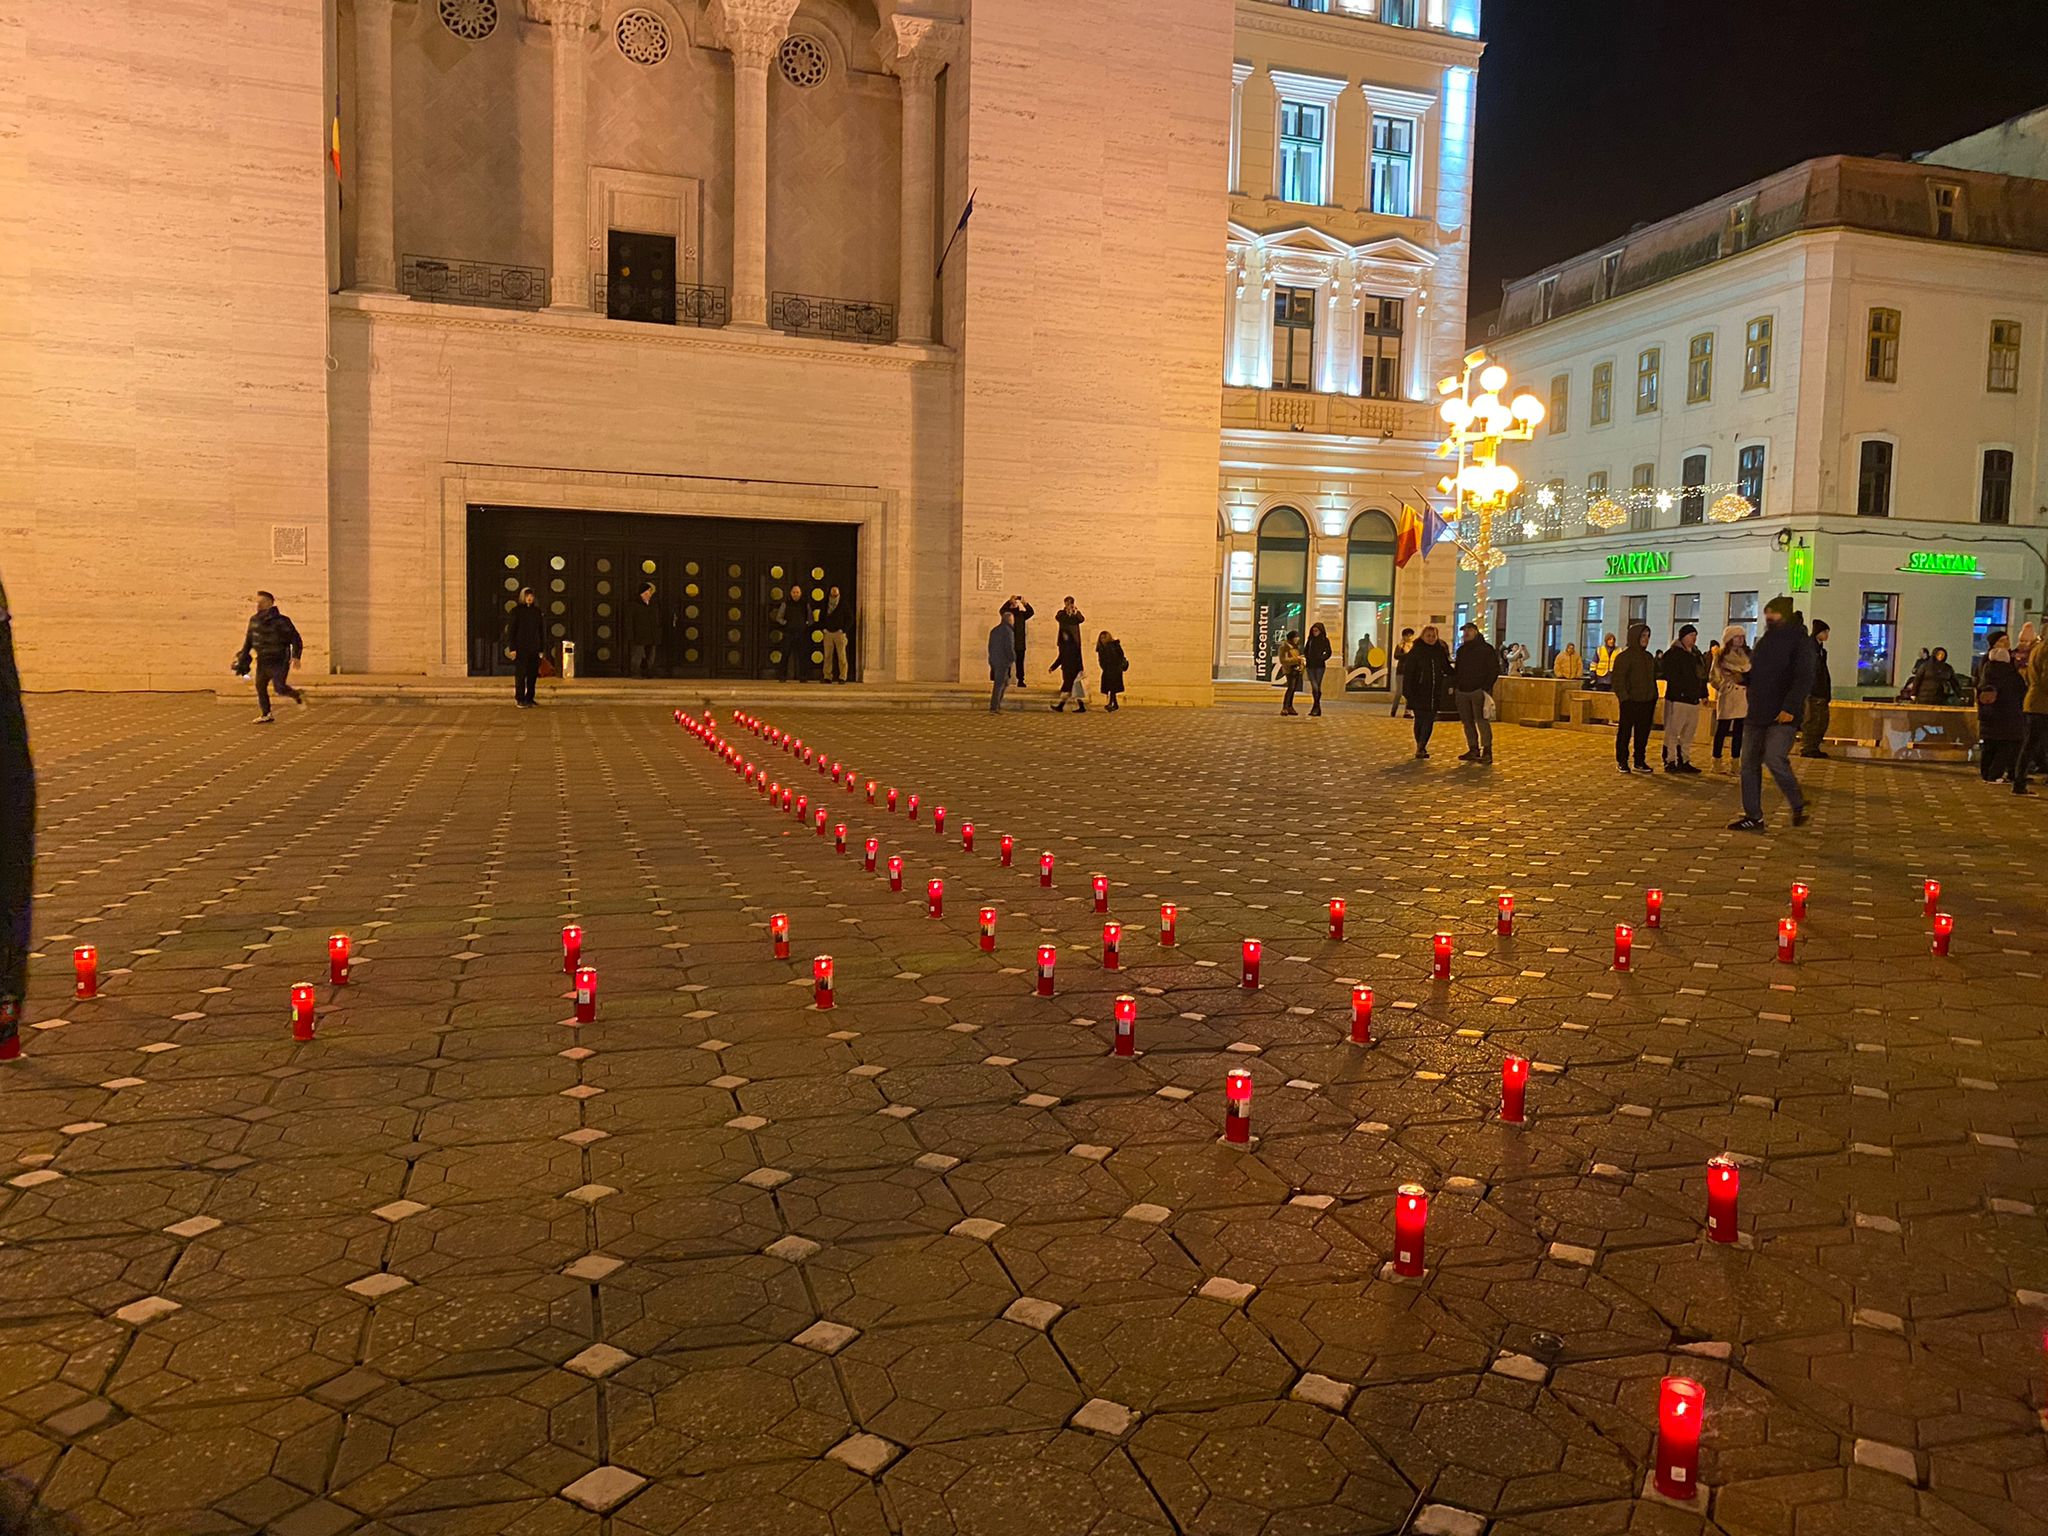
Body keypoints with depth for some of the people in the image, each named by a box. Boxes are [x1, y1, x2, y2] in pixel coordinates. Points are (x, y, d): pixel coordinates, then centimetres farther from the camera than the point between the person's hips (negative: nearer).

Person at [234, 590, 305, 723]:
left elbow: (295, 639, -12)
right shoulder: (254, 620, 7)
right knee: (260, 686, 7)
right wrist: (243, 655, 19)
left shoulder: (280, 621, -13)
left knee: (279, 687, -16)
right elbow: (249, 639, 20)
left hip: (279, 661, -7)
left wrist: (296, 656, -22)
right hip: (263, 661, 7)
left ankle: (297, 695, 15)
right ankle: (266, 715, 18)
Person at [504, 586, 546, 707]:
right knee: (520, 674, -2)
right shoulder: (516, 611, -2)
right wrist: (512, 648, -10)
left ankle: (529, 699, 13)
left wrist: (542, 648, 7)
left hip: (534, 649, 4)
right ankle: (520, 700, 3)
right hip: (520, 648, -4)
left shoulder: (537, 611, 9)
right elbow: (510, 630, -3)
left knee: (533, 675, 4)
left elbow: (542, 630, 12)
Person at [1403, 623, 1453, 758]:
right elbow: (1408, 672, -6)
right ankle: (1420, 747, 12)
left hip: (1435, 692, 3)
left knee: (1429, 720, -4)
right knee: (1420, 719, 1)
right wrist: (1407, 691, -13)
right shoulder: (1416, 651, -4)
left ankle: (1421, 747, -1)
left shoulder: (1441, 650, 8)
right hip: (1418, 692, -3)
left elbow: (1446, 668, 22)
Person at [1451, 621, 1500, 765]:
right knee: (1467, 722, 8)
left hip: (1479, 692, -7)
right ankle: (1473, 750, 15)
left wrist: (1486, 687, -14)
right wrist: (1454, 685, 10)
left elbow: (1494, 670, -6)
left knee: (1482, 721, -11)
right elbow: (1456, 670, 24)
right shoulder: (1462, 650, 18)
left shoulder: (1486, 649, -2)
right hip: (1462, 691, 7)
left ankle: (1487, 752, -11)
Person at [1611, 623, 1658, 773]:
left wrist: (1654, 698, 14)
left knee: (1643, 733, 8)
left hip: (1647, 702, 6)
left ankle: (1639, 761, 16)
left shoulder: (1649, 657, 14)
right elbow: (1618, 680, -10)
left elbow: (1653, 679, 20)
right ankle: (1622, 762, 7)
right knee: (1625, 732, 0)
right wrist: (1623, 698, -18)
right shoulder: (1624, 656, -6)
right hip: (1630, 702, -6)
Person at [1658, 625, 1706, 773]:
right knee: (1672, 732, -5)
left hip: (1693, 700, 8)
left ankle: (1684, 761, 19)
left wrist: (1703, 694, 19)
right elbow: (1668, 674, -14)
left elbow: (1702, 675, 23)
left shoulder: (1696, 654, 18)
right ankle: (1669, 762, -1)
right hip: (1677, 699, -8)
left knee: (1689, 733, 12)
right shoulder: (1673, 654, -7)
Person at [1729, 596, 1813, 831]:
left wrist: (1790, 707, -25)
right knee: (1749, 765, 6)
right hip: (1756, 713, 8)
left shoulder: (1800, 641, -5)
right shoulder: (1764, 640, 18)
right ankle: (1753, 816, 15)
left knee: (1774, 759, -22)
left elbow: (1804, 678, -15)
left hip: (1783, 715, -8)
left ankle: (1798, 806, 0)